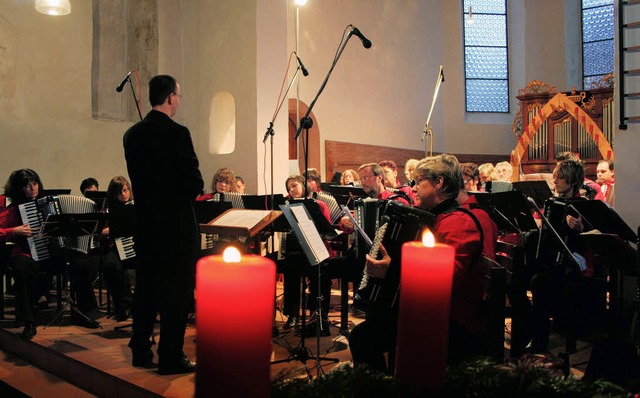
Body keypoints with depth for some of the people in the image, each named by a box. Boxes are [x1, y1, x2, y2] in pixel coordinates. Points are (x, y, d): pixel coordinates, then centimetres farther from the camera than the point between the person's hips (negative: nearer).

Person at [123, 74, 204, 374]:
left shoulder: (132, 134, 6)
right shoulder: (177, 133, -15)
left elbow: (138, 176, 13)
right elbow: (195, 183, -16)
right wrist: (186, 193, 4)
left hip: (145, 223, 7)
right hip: (177, 225, -7)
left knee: (146, 287, 16)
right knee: (177, 292, 2)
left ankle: (140, 351, 26)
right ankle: (171, 357, 8)